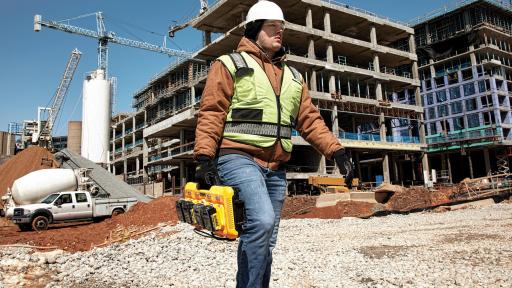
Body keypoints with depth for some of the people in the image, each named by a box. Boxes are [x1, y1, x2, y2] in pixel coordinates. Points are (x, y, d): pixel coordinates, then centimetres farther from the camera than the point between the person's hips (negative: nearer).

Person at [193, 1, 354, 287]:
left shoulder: (293, 77, 21)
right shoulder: (230, 64, 4)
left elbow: (310, 119, 16)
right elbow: (211, 113, -4)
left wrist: (337, 150, 3)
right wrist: (205, 158, -16)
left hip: (275, 168, 6)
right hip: (239, 159, -6)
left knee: (266, 241, 11)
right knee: (262, 221, -26)